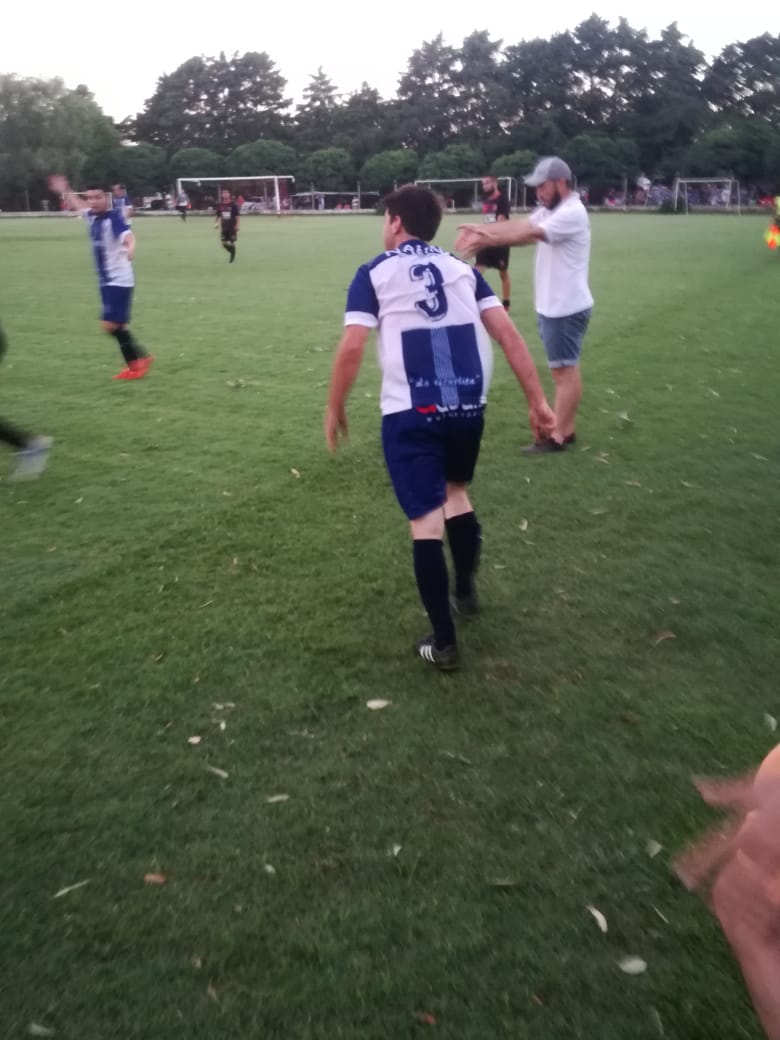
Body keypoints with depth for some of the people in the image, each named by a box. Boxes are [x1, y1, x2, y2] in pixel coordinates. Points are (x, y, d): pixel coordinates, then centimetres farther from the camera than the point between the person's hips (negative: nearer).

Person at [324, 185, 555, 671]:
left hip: (411, 414, -4)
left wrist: (335, 409, 4)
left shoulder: (374, 274, 3)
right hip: (468, 407, 5)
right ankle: (465, 590, 42)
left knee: (426, 521, 1)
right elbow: (508, 333, 5)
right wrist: (537, 400, 6)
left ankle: (443, 642, 8)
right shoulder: (462, 269, 14)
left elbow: (352, 347, -8)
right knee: (456, 491, 29)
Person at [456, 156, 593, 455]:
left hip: (566, 308, -10)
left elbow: (529, 234, -29)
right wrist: (481, 228, -15)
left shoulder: (572, 213, -19)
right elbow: (520, 225, 0)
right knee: (564, 369, 15)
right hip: (551, 306, 10)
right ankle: (566, 429, 24)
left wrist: (485, 240, -34)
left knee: (564, 370, -3)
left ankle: (557, 437, 3)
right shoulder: (549, 211, 12)